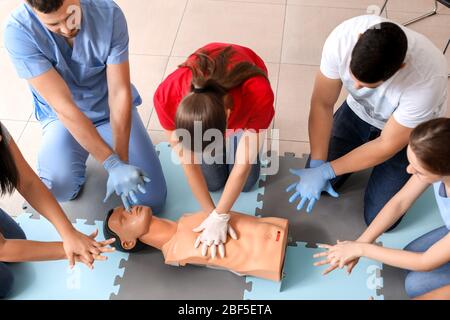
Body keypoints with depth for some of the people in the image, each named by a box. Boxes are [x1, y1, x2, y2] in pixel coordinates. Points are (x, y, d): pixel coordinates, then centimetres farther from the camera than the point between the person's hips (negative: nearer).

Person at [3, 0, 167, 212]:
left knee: (152, 200, -4)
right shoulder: (18, 31, -26)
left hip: (113, 110, 2)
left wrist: (122, 161, -26)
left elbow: (120, 93, -19)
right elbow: (64, 107, -29)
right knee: (61, 188, -31)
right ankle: (74, 163, 8)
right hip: (62, 117, -1)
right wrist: (113, 164, -33)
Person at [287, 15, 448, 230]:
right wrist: (316, 165, -27)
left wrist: (326, 171, -25)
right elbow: (322, 104, -21)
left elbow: (388, 144, -26)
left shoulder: (427, 79, -40)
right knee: (316, 181, -1)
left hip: (408, 132, -3)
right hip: (358, 110, 3)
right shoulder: (343, 37, -33)